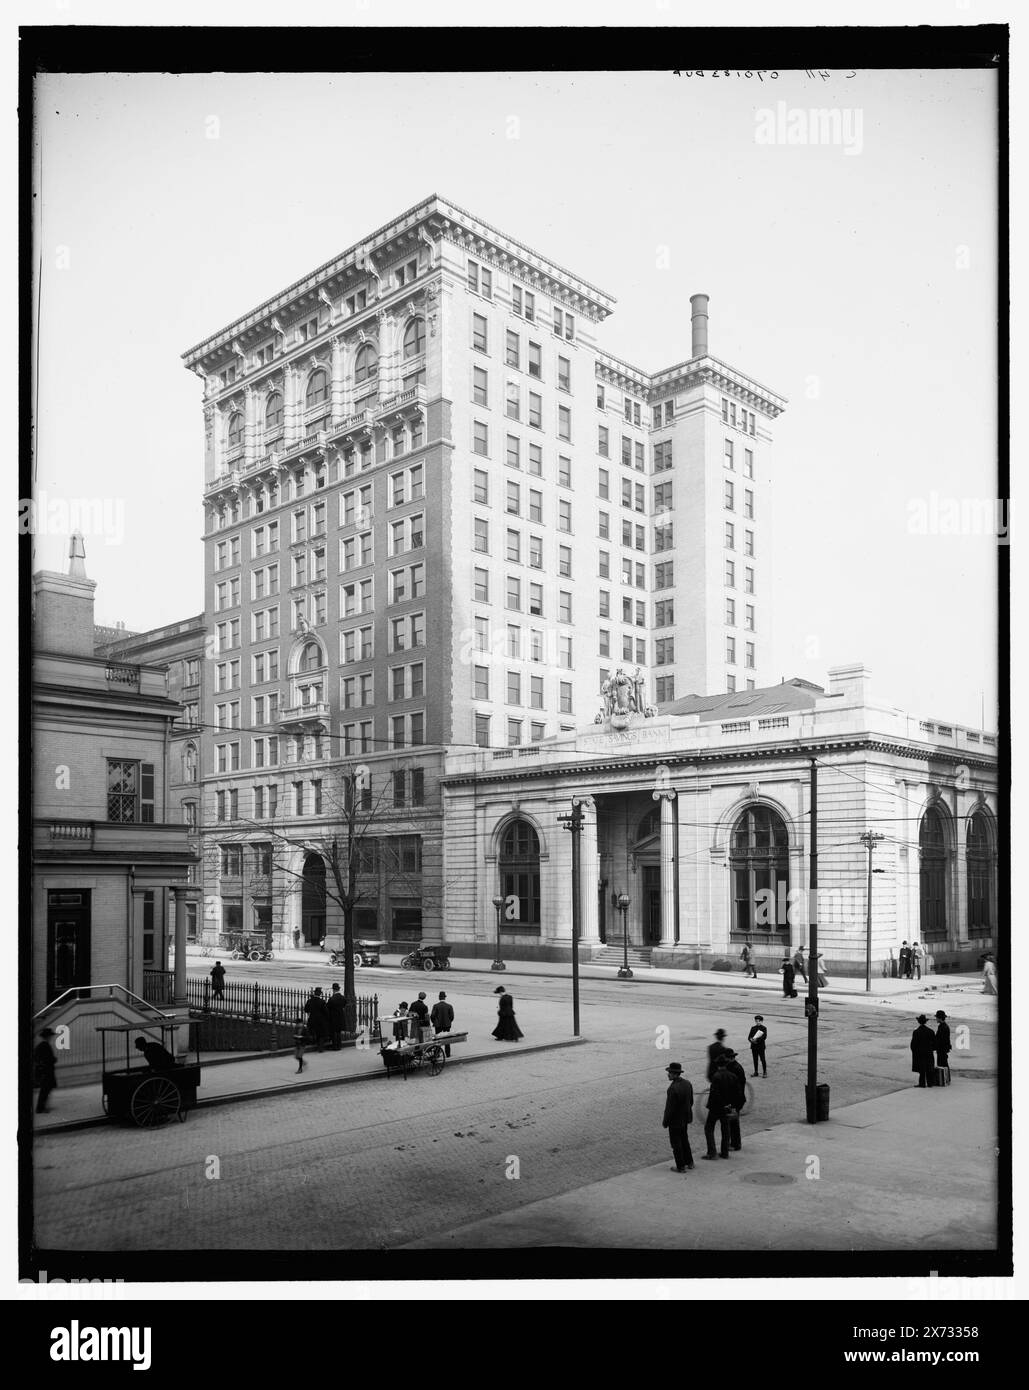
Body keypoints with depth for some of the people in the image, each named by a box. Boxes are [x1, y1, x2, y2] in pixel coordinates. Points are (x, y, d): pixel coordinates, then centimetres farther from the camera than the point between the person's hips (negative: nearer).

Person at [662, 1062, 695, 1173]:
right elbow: (691, 1101, 7)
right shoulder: (687, 1083, -4)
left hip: (675, 1121, -8)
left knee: (676, 1143, 8)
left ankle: (681, 1167, 18)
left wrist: (665, 1122, -12)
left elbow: (670, 1107, -24)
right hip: (685, 1118, 8)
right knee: (684, 1140, 24)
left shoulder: (673, 1088, -30)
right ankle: (689, 1162, 35)